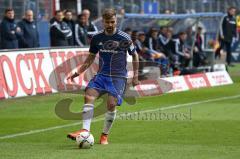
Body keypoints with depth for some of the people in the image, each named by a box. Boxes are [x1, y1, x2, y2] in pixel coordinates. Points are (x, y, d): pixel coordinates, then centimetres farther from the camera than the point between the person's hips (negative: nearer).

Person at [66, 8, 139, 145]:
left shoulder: (124, 38, -6)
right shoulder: (97, 38, 4)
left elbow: (135, 55, 7)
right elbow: (91, 57, 16)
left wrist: (135, 76, 3)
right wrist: (78, 72, 7)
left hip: (118, 77, -3)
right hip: (102, 75, 3)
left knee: (112, 104, -17)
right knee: (89, 96, -19)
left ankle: (105, 135, 0)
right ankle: (85, 130, -23)